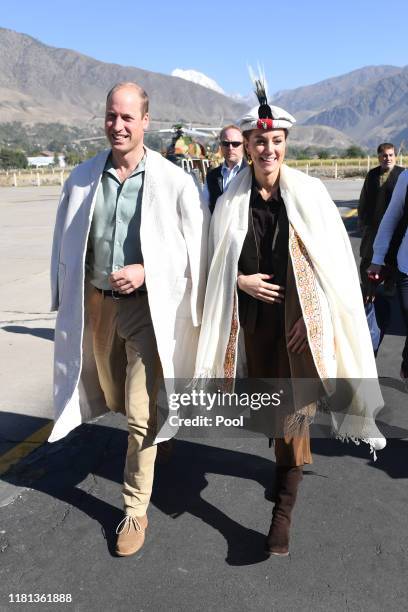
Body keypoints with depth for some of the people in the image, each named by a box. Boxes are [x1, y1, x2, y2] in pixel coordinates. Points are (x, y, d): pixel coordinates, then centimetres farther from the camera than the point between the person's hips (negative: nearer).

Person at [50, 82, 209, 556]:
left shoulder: (174, 180, -10)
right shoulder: (83, 178, 1)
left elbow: (197, 246, -5)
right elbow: (65, 244, 10)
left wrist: (146, 271, -16)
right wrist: (65, 300, 8)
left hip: (147, 304, -4)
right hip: (95, 303, 5)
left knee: (141, 415, -2)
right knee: (116, 402, 22)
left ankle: (135, 509, 18)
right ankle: (156, 432, 54)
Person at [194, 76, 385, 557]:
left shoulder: (309, 193, -4)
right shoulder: (230, 202, 0)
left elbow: (334, 257, 0)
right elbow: (218, 263, 9)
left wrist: (337, 316, -2)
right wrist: (242, 280, -10)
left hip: (300, 313, -3)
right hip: (255, 314, 3)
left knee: (293, 403, -7)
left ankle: (284, 505, 5)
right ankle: (292, 461, 45)